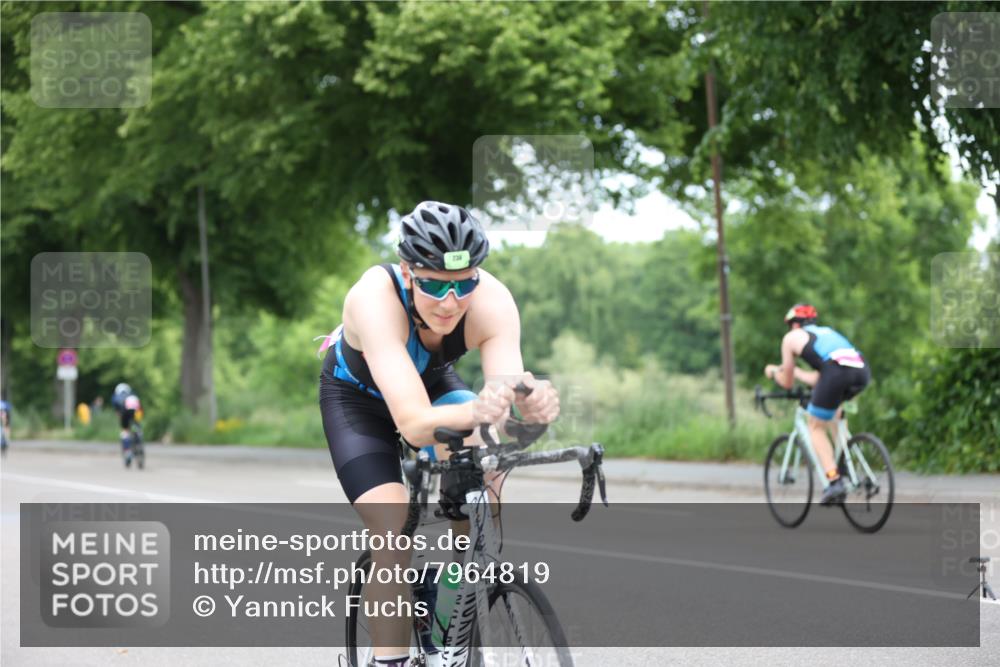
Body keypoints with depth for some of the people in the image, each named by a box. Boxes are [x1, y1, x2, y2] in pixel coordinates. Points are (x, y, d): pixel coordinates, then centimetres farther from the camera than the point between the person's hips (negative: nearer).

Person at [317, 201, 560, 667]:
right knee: (394, 532, -21)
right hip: (358, 397, -3)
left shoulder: (492, 301, -33)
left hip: (433, 382, 3)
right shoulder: (375, 298, -42)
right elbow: (413, 424, -51)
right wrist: (475, 411, -70)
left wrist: (533, 404, -68)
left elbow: (509, 385, -45)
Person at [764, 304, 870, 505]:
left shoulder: (792, 337, 23)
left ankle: (834, 481, -3)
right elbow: (817, 379, 43)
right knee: (834, 407, 36)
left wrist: (774, 372, 49)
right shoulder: (827, 332, 38)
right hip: (863, 372, 6)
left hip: (837, 372, -6)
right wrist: (794, 371, 58)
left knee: (816, 427, 13)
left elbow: (787, 383, 29)